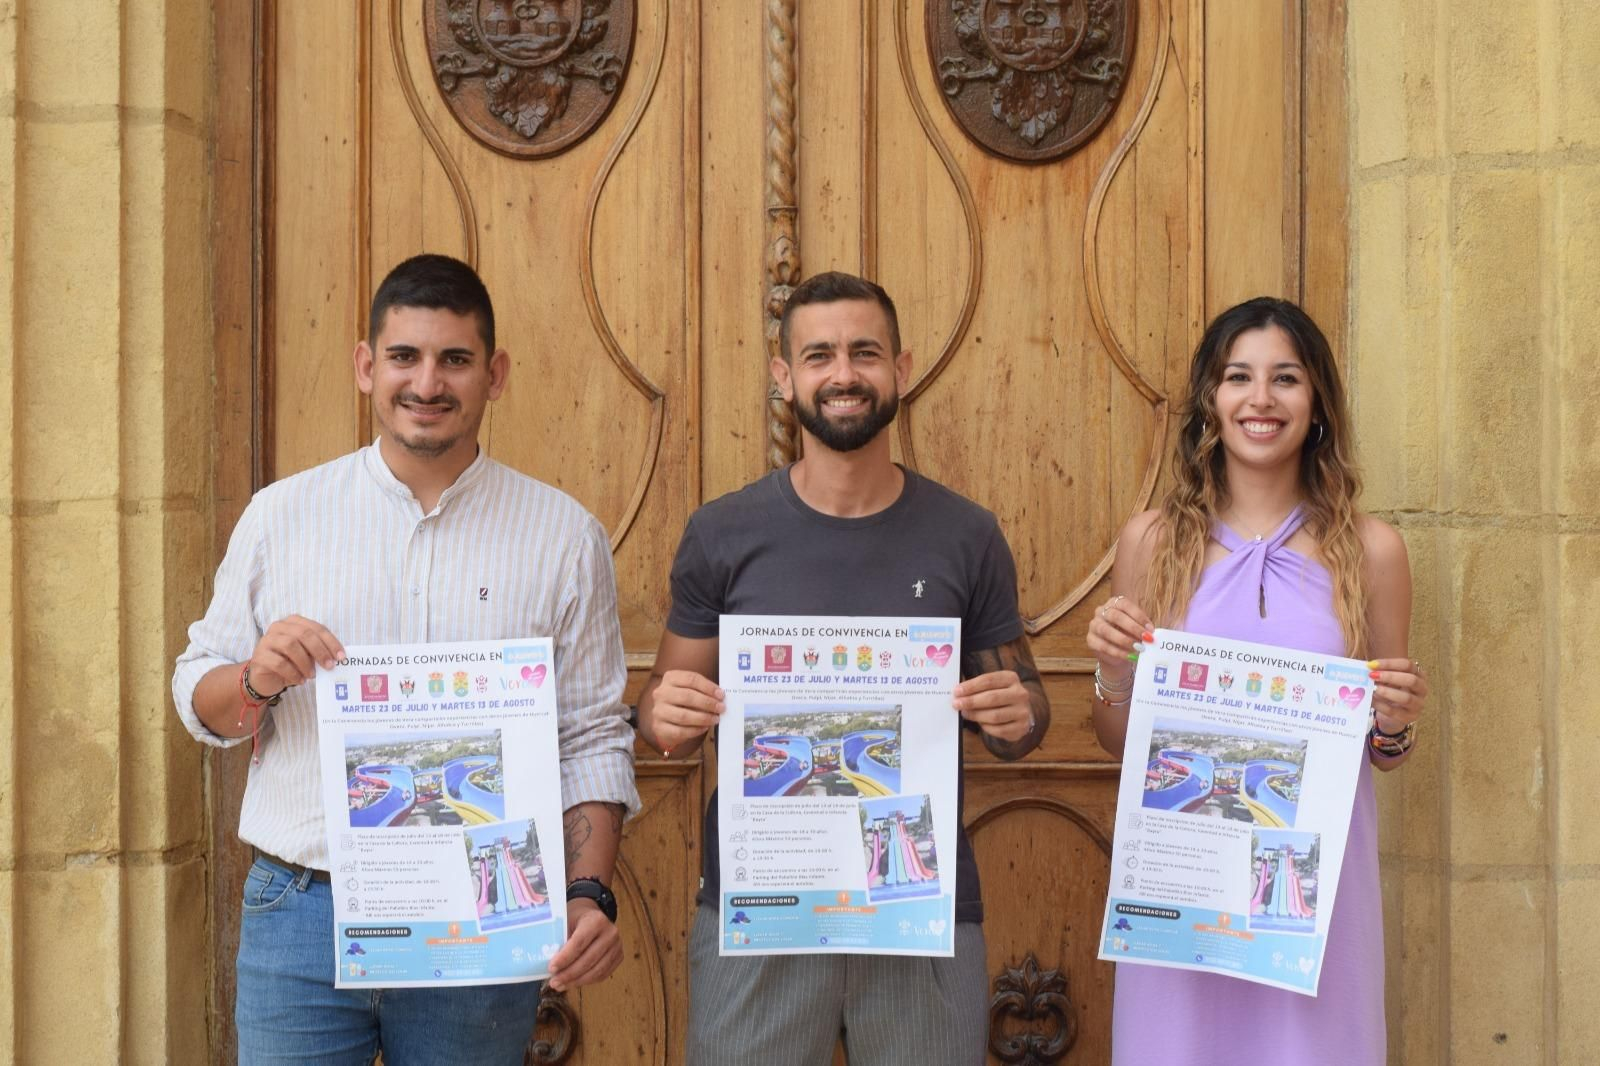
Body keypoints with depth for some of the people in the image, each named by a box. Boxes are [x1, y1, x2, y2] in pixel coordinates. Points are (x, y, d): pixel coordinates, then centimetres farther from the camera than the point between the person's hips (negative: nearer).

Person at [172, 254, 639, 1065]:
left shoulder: (563, 536, 3)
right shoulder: (281, 515, 5)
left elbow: (593, 739, 3)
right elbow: (199, 699, 9)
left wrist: (590, 896, -9)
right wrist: (255, 680, -13)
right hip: (301, 913, 1)